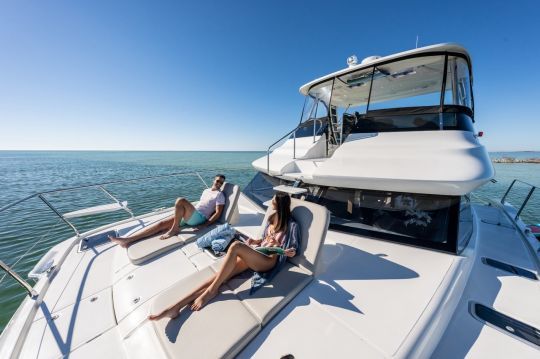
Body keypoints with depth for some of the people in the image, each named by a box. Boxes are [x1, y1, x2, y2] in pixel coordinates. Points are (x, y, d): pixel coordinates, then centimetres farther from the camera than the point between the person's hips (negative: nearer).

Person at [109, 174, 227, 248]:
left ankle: (174, 229, -13)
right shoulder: (206, 191, 21)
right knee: (162, 223, -5)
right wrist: (184, 212, 19)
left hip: (199, 218, -7)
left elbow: (218, 213, -11)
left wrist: (204, 225, -17)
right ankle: (127, 239, -5)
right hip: (190, 216, 7)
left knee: (180, 200, -27)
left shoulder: (219, 195, -3)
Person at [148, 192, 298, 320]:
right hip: (254, 254, 6)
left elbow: (292, 252, -2)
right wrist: (255, 241, 6)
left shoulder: (290, 225, -3)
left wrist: (278, 246, -20)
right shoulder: (272, 218, 17)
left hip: (268, 260, -6)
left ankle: (211, 290, -16)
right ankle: (176, 307, -17)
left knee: (236, 246, -32)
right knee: (221, 275, -16)